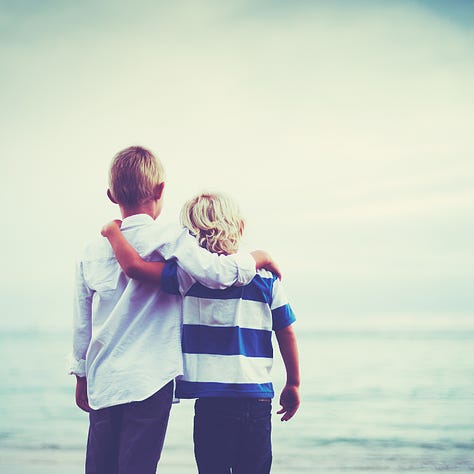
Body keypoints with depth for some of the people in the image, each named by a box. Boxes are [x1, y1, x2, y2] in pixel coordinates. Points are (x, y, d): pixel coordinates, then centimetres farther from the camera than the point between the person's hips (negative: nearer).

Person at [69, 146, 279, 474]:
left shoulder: (92, 251, 9)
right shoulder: (169, 239, -7)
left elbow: (81, 325, 14)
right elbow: (217, 272, -20)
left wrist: (81, 376, 24)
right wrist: (259, 257, -2)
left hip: (102, 382, 5)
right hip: (149, 379, -5)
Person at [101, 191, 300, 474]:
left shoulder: (190, 275, -6)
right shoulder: (266, 277, 3)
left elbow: (134, 265, -13)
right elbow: (287, 334, 5)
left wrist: (113, 232, 5)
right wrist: (293, 384, 16)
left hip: (212, 401, -3)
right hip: (259, 398, 3)